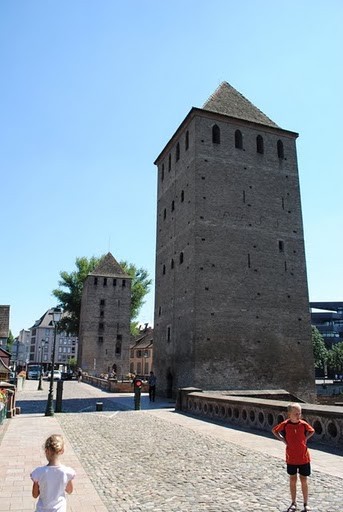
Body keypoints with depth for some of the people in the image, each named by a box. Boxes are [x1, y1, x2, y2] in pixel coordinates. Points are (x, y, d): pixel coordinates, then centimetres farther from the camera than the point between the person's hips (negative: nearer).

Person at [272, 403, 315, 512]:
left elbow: (312, 431, 11)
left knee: (304, 481, 9)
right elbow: (274, 431, 5)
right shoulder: (285, 424, -12)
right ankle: (293, 503, 26)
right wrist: (283, 440, -5)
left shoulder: (303, 424, -10)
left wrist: (305, 439, -2)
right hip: (291, 458, 0)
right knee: (292, 480, 12)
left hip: (304, 457, 0)